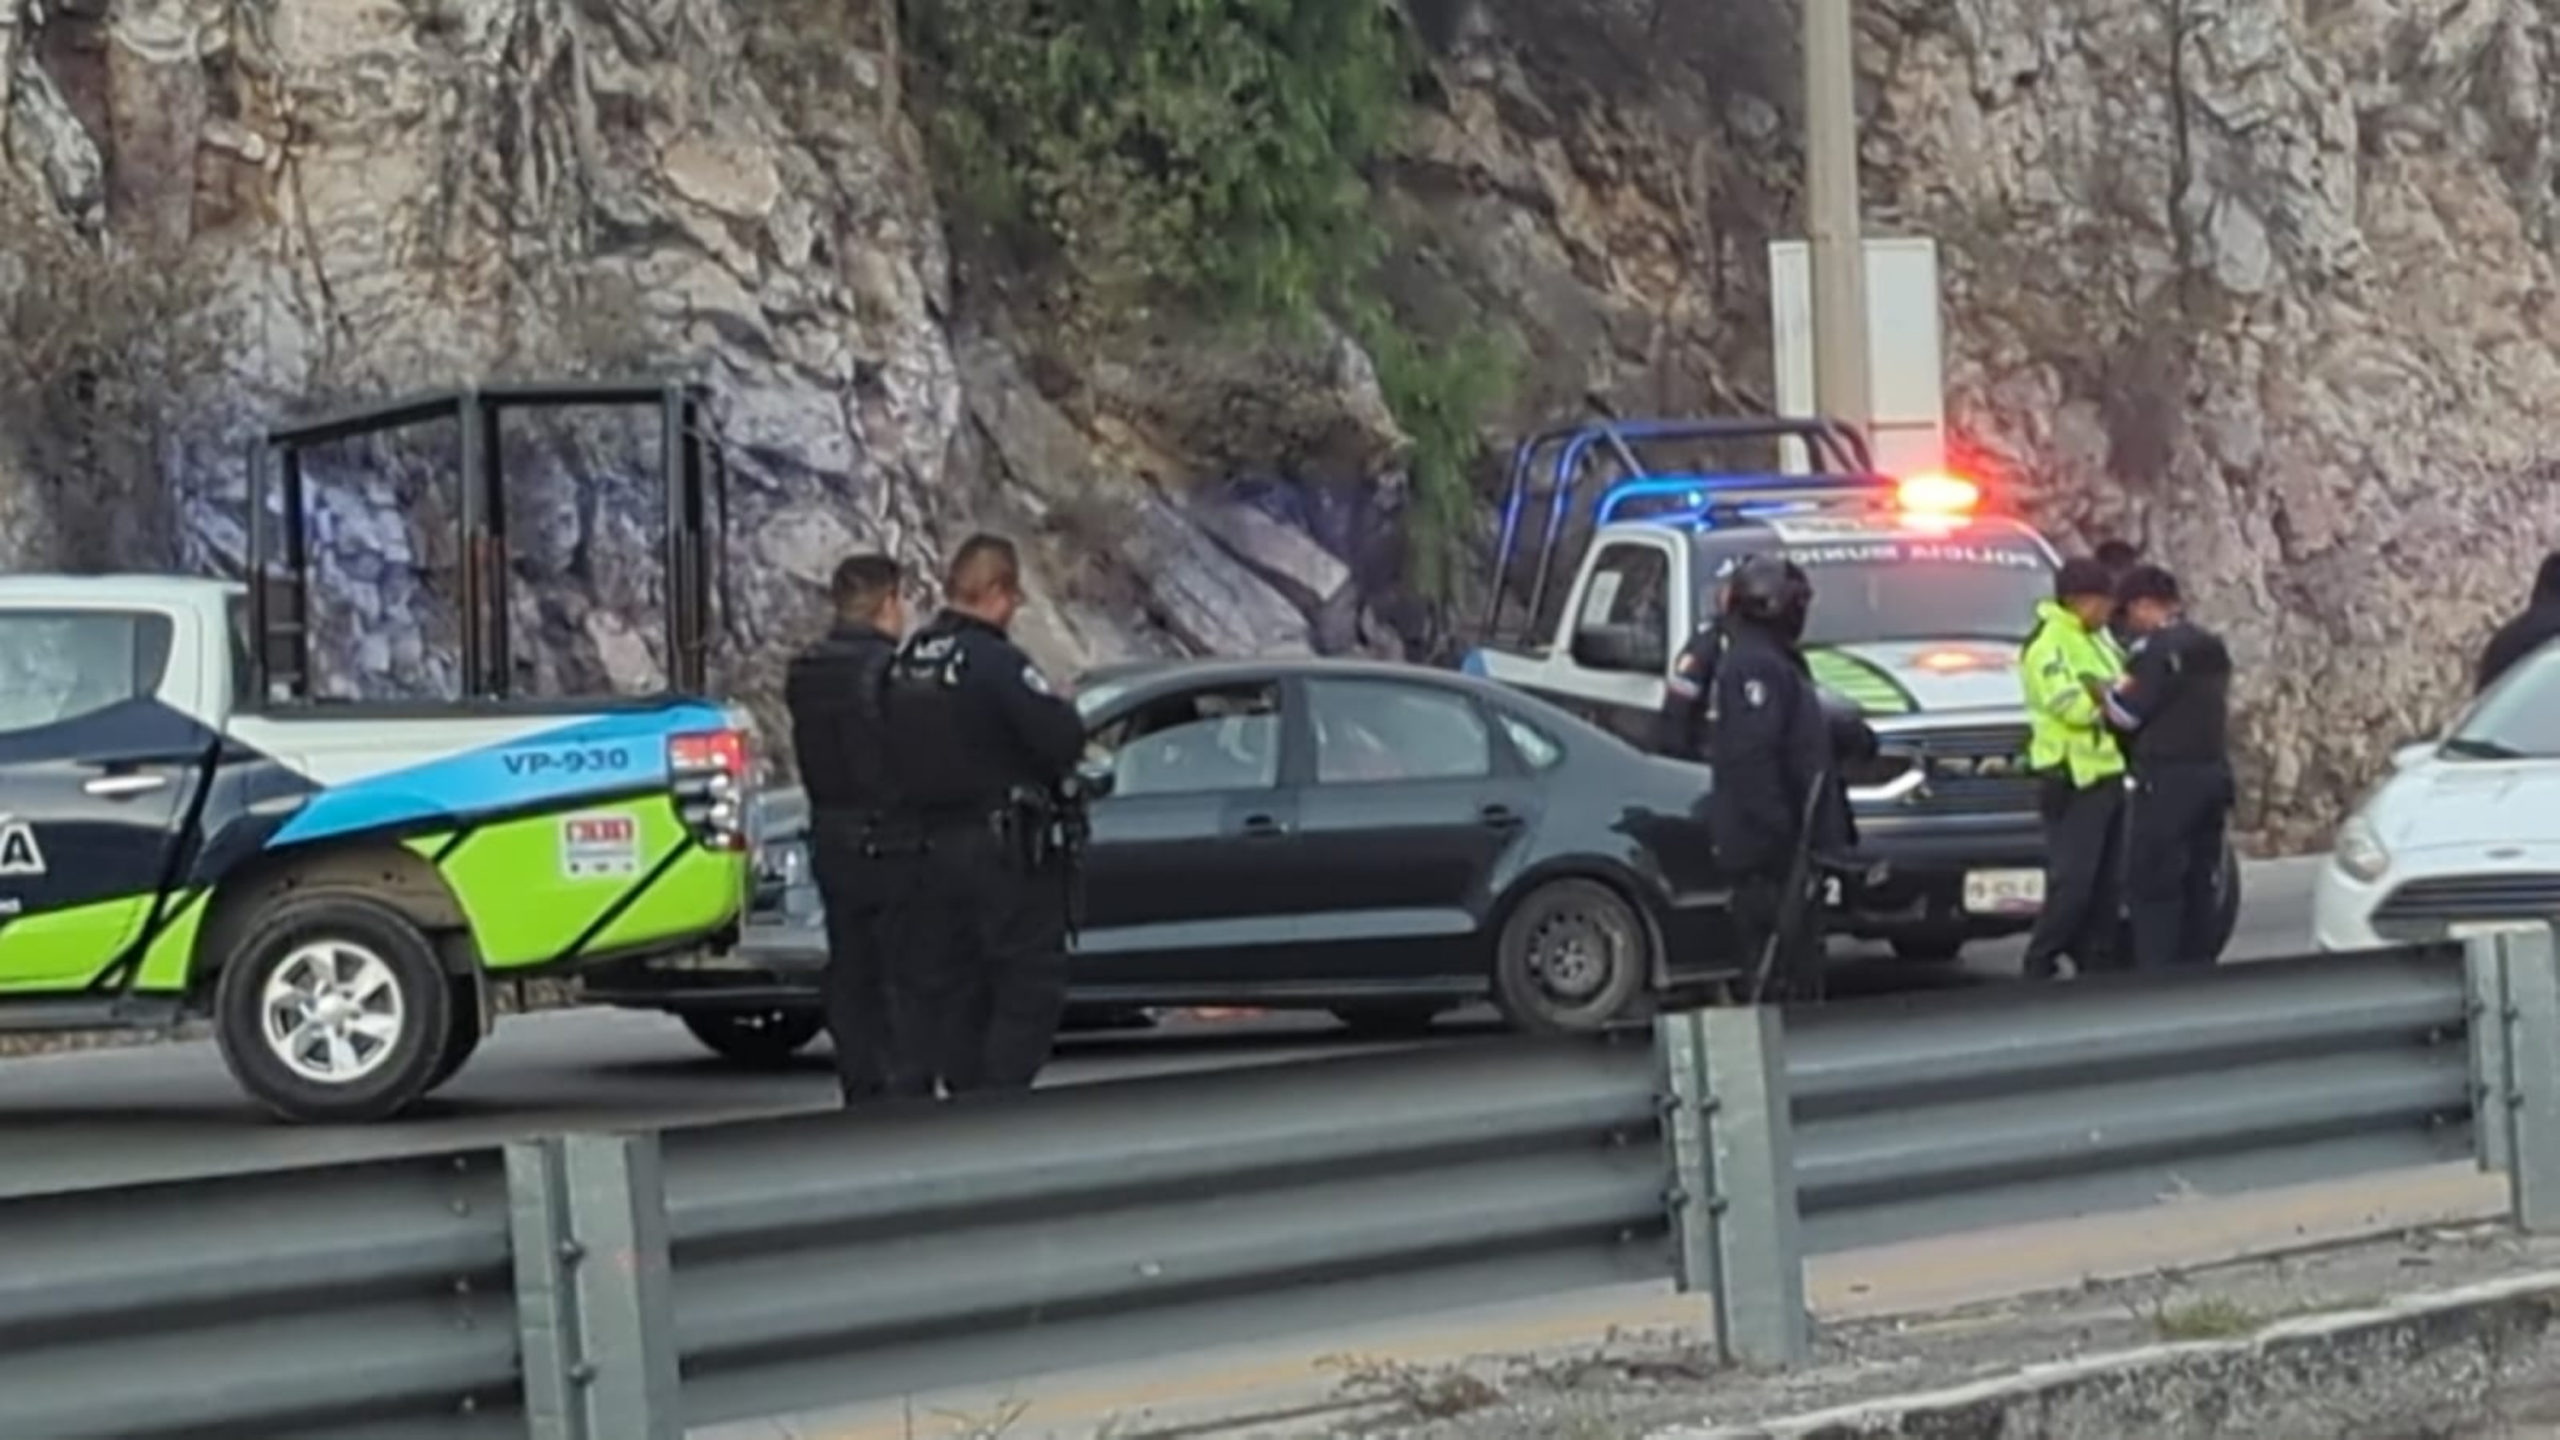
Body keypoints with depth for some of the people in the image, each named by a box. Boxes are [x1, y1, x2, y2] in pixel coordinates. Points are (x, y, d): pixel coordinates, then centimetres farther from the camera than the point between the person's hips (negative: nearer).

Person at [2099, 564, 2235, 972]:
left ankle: (2156, 973, -11)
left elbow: (2127, 712, -15)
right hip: (2213, 771, 9)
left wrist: (2103, 693, 4)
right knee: (2199, 885, 12)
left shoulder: (2157, 648, -13)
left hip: (2168, 778, -9)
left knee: (2150, 885, -6)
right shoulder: (2210, 647, 15)